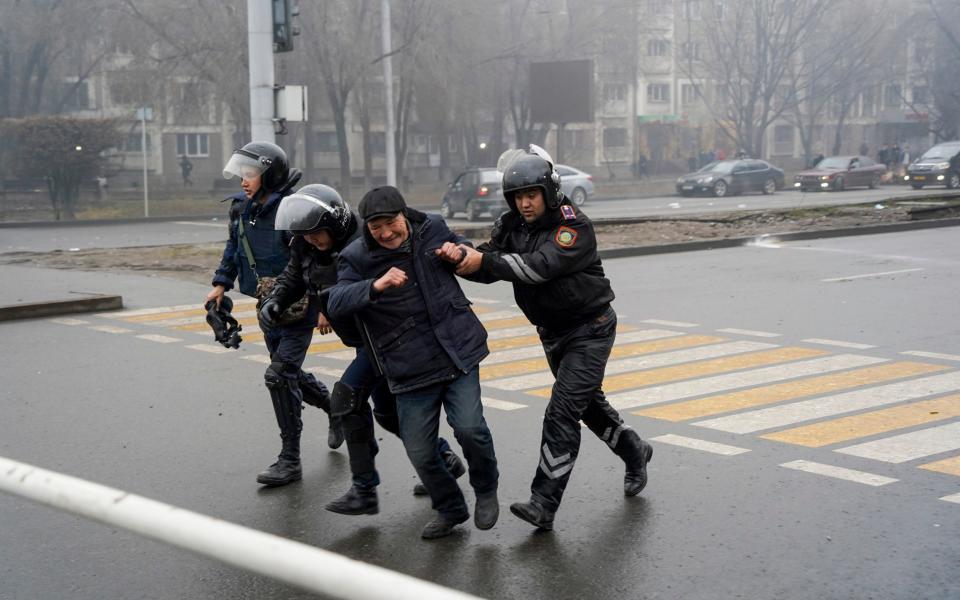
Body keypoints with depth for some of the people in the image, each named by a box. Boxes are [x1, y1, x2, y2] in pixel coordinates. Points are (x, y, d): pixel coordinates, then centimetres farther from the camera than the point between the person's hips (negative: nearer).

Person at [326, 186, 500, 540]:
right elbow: (336, 303, -22)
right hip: (410, 370, 0)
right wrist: (376, 286, -39)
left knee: (469, 427, -17)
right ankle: (450, 510, 29)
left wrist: (461, 252, -4)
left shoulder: (432, 229, 1)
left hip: (458, 351, 0)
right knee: (420, 453, 1)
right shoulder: (356, 258, -7)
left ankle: (486, 490, 13)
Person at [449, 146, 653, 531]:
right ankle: (634, 452, 45)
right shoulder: (512, 225, -2)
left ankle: (544, 504, -15)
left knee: (562, 414, -15)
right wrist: (462, 258, -36)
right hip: (552, 333, 8)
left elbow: (540, 266, -36)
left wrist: (484, 261, -43)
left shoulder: (574, 226, -23)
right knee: (588, 404, 22)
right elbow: (488, 262, -14)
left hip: (589, 329, -8)